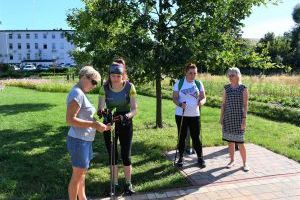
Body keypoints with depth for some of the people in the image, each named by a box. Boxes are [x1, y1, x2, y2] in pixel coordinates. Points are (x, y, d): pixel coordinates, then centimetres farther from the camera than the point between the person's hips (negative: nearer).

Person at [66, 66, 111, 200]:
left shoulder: (81, 93, 11)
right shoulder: (77, 93, -18)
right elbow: (70, 119, -25)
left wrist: (99, 126, 8)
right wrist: (93, 124, -23)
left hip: (85, 141, 10)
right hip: (79, 141, -10)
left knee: (83, 173, 22)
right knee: (77, 176, 4)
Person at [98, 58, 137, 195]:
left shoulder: (129, 87, -15)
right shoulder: (105, 88, -11)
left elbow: (134, 110, -15)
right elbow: (100, 107, -13)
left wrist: (125, 117, -35)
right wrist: (100, 111, -37)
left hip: (125, 125, -1)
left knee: (126, 155, 3)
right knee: (112, 156, 10)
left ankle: (128, 183, 23)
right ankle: (115, 184, 27)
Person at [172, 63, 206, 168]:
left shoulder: (199, 84, 5)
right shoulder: (179, 83, -2)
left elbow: (203, 97, 5)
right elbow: (174, 98, -3)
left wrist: (201, 102, -19)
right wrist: (180, 104, -23)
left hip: (195, 115, 1)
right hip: (181, 115, -1)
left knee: (196, 137, 4)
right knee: (182, 137, 8)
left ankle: (200, 158, 18)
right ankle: (181, 157, 22)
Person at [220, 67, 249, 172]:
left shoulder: (243, 88, -4)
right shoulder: (226, 88, 6)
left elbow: (245, 105, -5)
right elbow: (223, 103, 9)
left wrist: (244, 119, -11)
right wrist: (221, 116, 5)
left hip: (238, 117, -4)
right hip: (228, 117, 4)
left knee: (240, 142, -2)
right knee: (230, 140, 10)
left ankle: (244, 163, 14)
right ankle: (232, 160, 25)